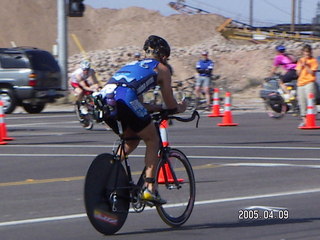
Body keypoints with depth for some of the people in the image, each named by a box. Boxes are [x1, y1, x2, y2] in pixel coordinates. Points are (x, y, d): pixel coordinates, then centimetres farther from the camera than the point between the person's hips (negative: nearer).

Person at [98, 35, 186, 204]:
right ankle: (149, 188, 3)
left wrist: (160, 108, 51)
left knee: (132, 139, 29)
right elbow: (170, 105, 21)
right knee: (152, 140, 12)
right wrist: (180, 108, 43)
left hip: (104, 99, 6)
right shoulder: (161, 68, 20)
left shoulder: (133, 65, 38)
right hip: (125, 100, -6)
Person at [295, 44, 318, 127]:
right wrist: (301, 66, -4)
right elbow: (298, 73, 10)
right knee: (302, 102, 6)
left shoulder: (314, 61, 0)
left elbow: (312, 73, -8)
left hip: (309, 82, -5)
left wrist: (306, 65, -12)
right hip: (300, 83, 5)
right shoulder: (301, 60, 15)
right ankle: (304, 120, 11)